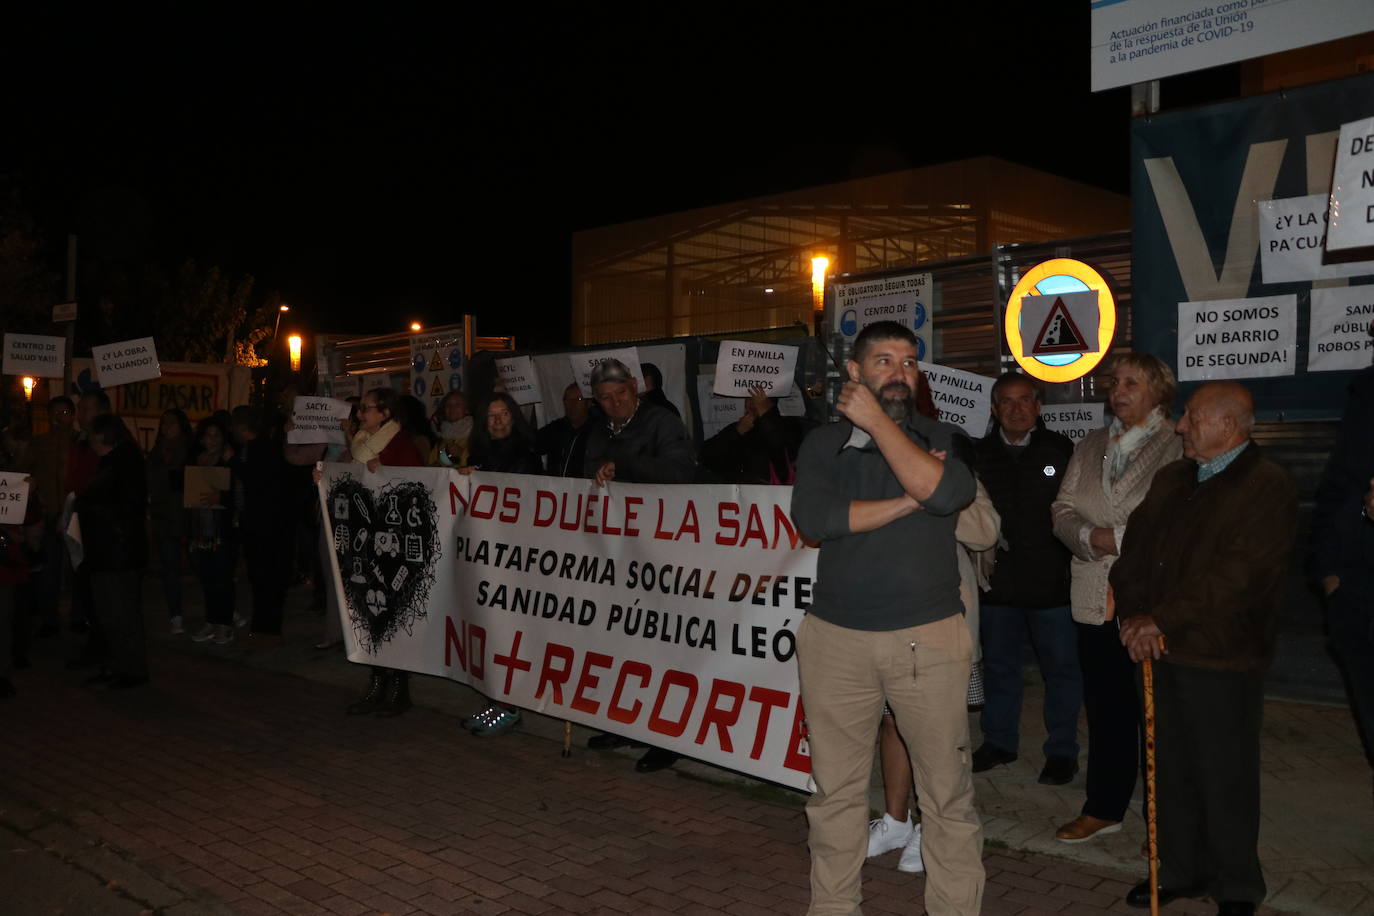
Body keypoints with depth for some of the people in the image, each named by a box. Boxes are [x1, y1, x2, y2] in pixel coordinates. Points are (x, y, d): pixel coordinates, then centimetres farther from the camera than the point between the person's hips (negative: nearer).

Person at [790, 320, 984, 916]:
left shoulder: (943, 440, 5)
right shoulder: (823, 443, 6)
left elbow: (946, 492, -18)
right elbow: (813, 518, -12)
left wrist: (876, 421, -13)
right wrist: (910, 500, -11)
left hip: (929, 638, -1)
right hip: (836, 640, 1)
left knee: (947, 793, 5)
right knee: (835, 791, 11)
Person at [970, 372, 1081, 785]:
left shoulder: (1061, 450, -1)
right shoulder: (979, 454, 4)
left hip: (1051, 581, -2)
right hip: (996, 580, 2)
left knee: (1061, 668, 7)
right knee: (998, 665, 15)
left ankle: (1062, 751, 21)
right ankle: (999, 741, 30)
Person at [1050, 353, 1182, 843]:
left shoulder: (1180, 447, -4)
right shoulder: (1089, 447, 16)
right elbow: (1062, 510, 10)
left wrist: (1123, 538, -15)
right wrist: (1092, 537, -9)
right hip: (1096, 602, 5)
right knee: (1106, 710, 13)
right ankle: (1104, 808, 25)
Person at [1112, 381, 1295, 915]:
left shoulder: (1268, 487, -10)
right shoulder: (1172, 479, 13)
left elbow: (1236, 575, -20)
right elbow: (1136, 546, 9)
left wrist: (1161, 620, -20)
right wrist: (1134, 614, -6)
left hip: (1222, 657, -6)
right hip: (1165, 651, 7)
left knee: (1225, 777, 5)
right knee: (1172, 770, 15)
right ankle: (1181, 870, 30)